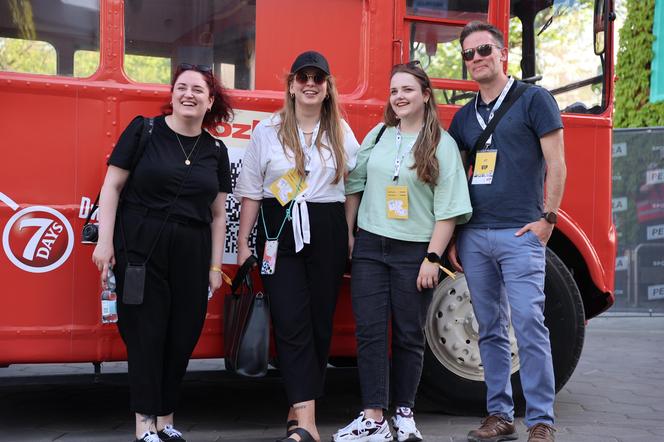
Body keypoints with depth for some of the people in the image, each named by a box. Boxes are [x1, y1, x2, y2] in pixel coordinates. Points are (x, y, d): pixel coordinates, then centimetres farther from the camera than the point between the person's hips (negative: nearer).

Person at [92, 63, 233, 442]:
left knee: (183, 336, 4)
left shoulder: (216, 151, 11)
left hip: (190, 253, 3)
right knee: (146, 334, -3)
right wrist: (105, 241, -7)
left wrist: (215, 266, 10)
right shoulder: (144, 131, 1)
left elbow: (218, 214, 14)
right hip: (140, 249, -3)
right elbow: (112, 186, 0)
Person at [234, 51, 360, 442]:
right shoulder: (268, 131, 5)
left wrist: (352, 235, 2)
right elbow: (251, 191, 5)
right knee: (291, 322, -10)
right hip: (280, 232, -2)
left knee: (320, 321, 4)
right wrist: (243, 243, 2)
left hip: (327, 233, 2)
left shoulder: (341, 132, 9)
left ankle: (300, 407, 17)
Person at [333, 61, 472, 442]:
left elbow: (447, 207, -6)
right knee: (370, 331, -2)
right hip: (370, 247, 3)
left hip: (414, 252, -3)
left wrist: (433, 258, -11)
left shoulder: (442, 144, -2)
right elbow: (355, 185, 14)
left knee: (409, 335, 5)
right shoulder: (377, 135, 10)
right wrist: (348, 234, 9)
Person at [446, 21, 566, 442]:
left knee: (529, 325, -8)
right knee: (491, 330, 9)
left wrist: (547, 219, -9)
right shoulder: (464, 116, 16)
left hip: (519, 234, -5)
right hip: (473, 236, 5)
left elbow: (556, 164, -3)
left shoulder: (534, 99, 1)